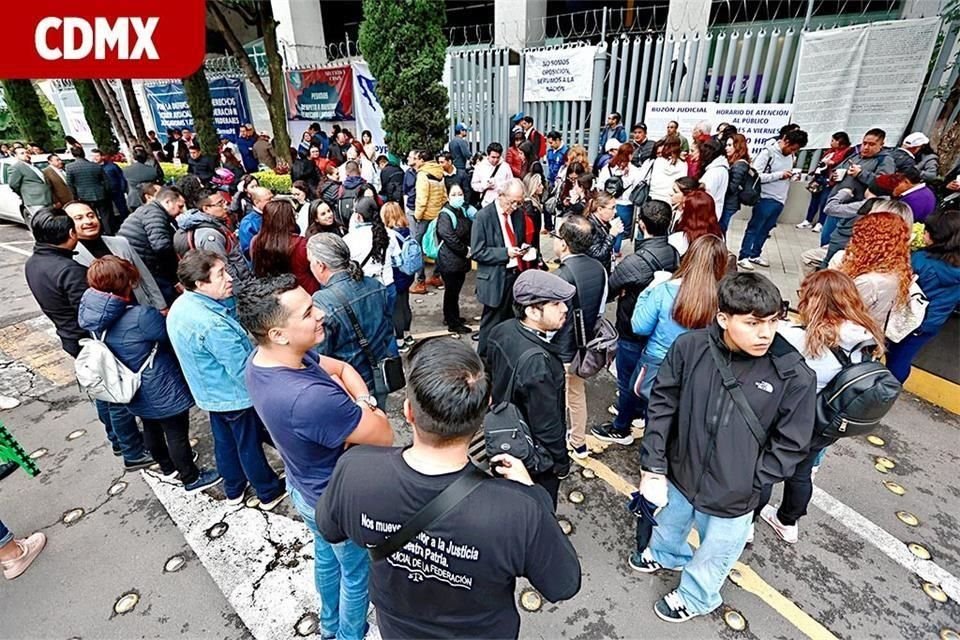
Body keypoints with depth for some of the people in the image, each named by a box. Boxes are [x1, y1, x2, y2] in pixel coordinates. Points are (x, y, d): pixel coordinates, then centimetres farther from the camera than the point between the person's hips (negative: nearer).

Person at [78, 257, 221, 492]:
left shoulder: (93, 314, -11)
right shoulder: (141, 317, -34)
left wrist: (159, 318, 2)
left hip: (135, 390, 8)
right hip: (161, 389, -8)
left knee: (151, 428, 27)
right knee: (177, 433, 11)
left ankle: (167, 466, 49)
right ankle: (192, 478, 30)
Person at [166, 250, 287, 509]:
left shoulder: (179, 306, -6)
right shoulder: (212, 325, -35)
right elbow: (245, 371, -31)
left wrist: (228, 298, -8)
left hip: (209, 393, 8)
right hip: (235, 395, -8)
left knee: (224, 441, 25)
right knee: (250, 446, 11)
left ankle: (234, 490, 46)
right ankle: (270, 493, 33)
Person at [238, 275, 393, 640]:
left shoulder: (260, 359, -14)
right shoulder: (311, 398, -43)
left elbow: (342, 368, -4)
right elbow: (384, 436, -30)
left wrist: (361, 406, -20)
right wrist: (364, 410, -10)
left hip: (304, 486, 8)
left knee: (326, 557, 33)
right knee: (357, 574, 21)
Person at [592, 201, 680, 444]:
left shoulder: (635, 262, -31)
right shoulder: (674, 253, -8)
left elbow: (608, 290, -17)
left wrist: (622, 292, 6)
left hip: (633, 331, -7)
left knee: (627, 379, 11)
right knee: (642, 373, 27)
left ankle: (621, 428, 30)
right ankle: (636, 411, 49)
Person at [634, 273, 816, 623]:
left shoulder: (795, 376, -22)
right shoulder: (690, 347, -20)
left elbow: (790, 446, -11)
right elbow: (662, 404, -10)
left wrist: (746, 485, -11)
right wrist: (653, 467, -9)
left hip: (733, 497, -2)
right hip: (679, 473, 2)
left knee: (713, 556, 24)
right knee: (669, 525, 32)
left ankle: (694, 597, 56)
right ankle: (665, 555, 66)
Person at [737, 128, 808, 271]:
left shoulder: (791, 155, 9)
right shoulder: (768, 152, -12)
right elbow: (755, 175, -19)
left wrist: (791, 176, 2)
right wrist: (779, 175, -20)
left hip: (780, 200, 7)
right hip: (766, 198, -7)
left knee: (765, 229, 12)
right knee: (754, 228, 0)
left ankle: (755, 255, 22)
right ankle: (743, 257, 6)